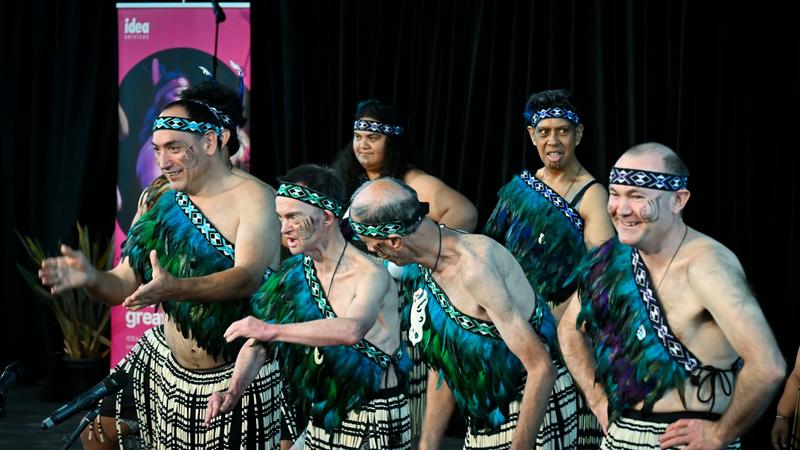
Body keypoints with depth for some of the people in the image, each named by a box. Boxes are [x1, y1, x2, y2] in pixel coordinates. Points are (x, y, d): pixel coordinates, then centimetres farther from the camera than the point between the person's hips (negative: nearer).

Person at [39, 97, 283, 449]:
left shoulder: (254, 198, -15)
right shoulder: (160, 203, 2)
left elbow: (247, 278, -30)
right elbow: (124, 287, 1)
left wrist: (174, 288, -46)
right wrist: (91, 278, -22)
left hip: (240, 376, -5)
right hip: (167, 361, 6)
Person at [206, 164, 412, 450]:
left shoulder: (370, 275, -20)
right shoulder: (295, 272, 1)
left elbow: (352, 330, -40)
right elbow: (258, 344, 2)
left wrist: (272, 330, -41)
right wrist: (233, 391, -16)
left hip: (377, 422, -6)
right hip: (324, 415, 6)